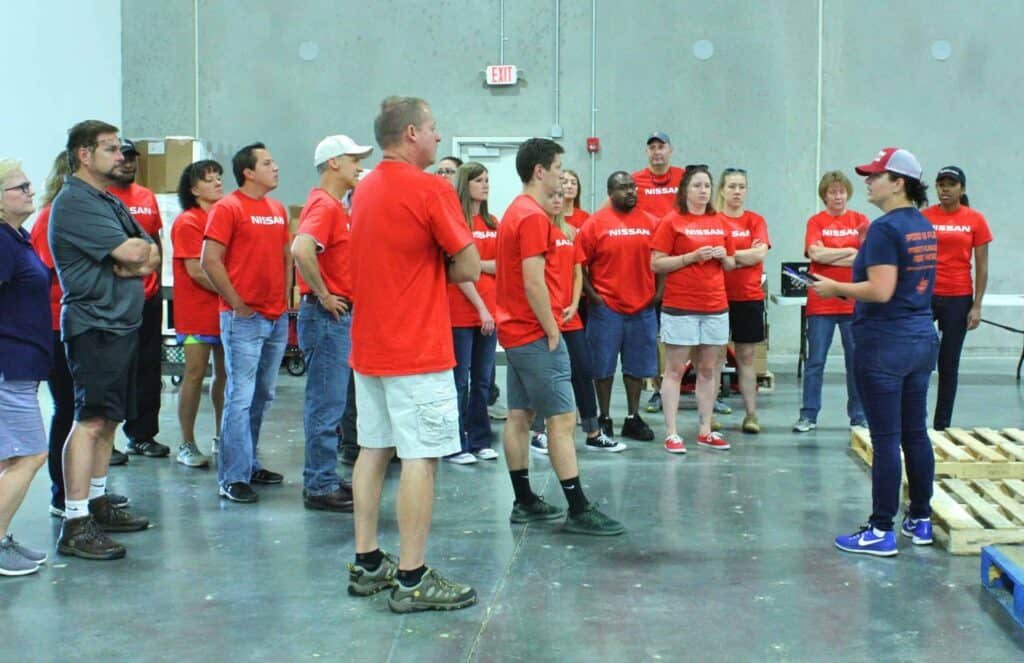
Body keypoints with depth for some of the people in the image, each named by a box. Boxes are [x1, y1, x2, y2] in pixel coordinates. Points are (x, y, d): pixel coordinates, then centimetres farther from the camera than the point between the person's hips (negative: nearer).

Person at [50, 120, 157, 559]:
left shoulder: (112, 203, 19)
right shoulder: (74, 202, -11)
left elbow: (152, 255, 12)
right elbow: (130, 251, -20)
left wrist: (136, 260, -9)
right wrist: (139, 250, 2)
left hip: (122, 322, 9)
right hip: (93, 324, -9)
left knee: (108, 420, 13)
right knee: (90, 420, -11)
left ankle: (97, 505, 23)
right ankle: (75, 525, -11)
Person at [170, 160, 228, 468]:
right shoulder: (187, 222, -7)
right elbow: (195, 270, -13)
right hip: (197, 310, -6)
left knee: (225, 373, 9)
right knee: (195, 374, -3)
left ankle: (221, 439, 20)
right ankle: (187, 445, 5)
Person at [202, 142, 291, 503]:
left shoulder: (278, 209, 14)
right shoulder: (228, 208, -7)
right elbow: (210, 261, -13)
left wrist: (285, 298, 12)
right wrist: (237, 304, -12)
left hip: (277, 318, 7)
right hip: (244, 318, -7)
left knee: (263, 397, 13)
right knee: (240, 398, -7)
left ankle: (250, 464, 25)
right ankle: (233, 477, -3)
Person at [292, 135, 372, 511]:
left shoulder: (334, 205, 16)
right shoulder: (324, 205, -15)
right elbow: (301, 250, -32)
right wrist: (323, 295, -22)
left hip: (337, 315, 10)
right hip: (326, 315, -10)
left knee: (328, 404, 14)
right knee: (326, 404, -5)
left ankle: (323, 479, 22)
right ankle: (320, 487, 1)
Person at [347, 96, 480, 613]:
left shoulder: (364, 189, 12)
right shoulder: (430, 189, -14)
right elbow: (468, 268, -11)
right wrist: (440, 270, 6)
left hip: (368, 347, 9)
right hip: (418, 351, -9)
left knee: (373, 450, 13)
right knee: (420, 459, -5)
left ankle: (367, 564, 20)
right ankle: (412, 580, -2)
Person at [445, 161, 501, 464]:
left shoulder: (492, 223, 13)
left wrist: (477, 263, -8)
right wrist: (481, 307, -13)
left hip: (490, 311, 6)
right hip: (462, 311, -6)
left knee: (483, 380, 11)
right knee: (460, 381, -1)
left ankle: (480, 441, 20)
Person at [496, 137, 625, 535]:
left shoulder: (516, 211, 15)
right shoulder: (534, 217, -16)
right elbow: (534, 283, -22)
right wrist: (552, 330, -15)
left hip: (515, 331, 10)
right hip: (535, 334, -10)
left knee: (519, 416, 11)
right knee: (562, 418, -9)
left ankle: (524, 502, 17)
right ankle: (578, 510, -7)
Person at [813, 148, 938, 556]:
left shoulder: (885, 228, -16)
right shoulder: (924, 228, 12)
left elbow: (880, 291, -23)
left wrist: (836, 287, -9)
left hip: (885, 343, -9)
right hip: (922, 339, 9)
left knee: (885, 439, -4)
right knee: (915, 433, 15)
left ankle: (881, 532, 1)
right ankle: (921, 521, 24)